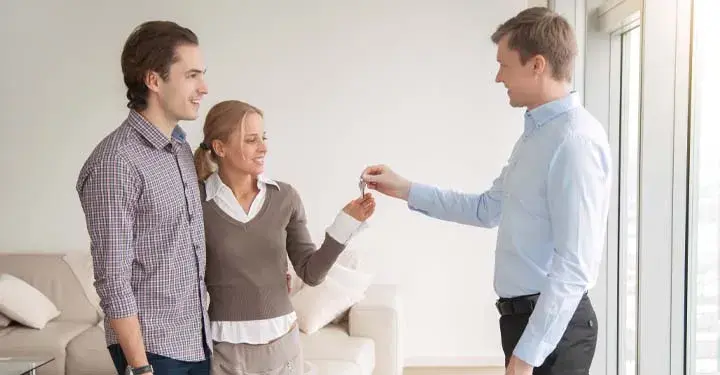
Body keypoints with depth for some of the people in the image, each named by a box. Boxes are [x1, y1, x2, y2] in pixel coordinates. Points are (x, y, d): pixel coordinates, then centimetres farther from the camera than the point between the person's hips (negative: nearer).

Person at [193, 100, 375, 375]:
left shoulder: (285, 197, -2)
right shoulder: (195, 202, -10)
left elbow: (311, 273, -2)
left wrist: (346, 222, -12)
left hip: (283, 342, 3)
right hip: (226, 347, -2)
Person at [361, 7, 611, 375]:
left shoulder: (575, 140, -20)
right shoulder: (536, 133, 11)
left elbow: (574, 266, -23)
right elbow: (488, 209, 20)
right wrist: (406, 190, 16)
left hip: (552, 326, -9)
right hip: (528, 316, 9)